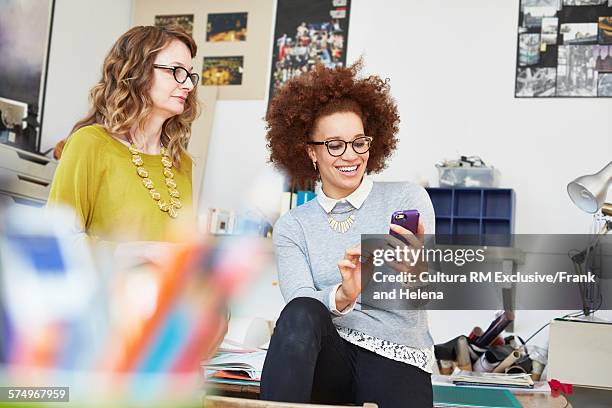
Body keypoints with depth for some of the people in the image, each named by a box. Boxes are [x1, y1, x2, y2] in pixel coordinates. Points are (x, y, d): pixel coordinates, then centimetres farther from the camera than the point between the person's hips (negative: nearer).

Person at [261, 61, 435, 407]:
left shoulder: (408, 199, 4)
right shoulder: (292, 227, 10)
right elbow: (300, 303, -8)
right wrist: (342, 297, -30)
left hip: (398, 359, -1)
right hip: (328, 358, 2)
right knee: (301, 313, -31)